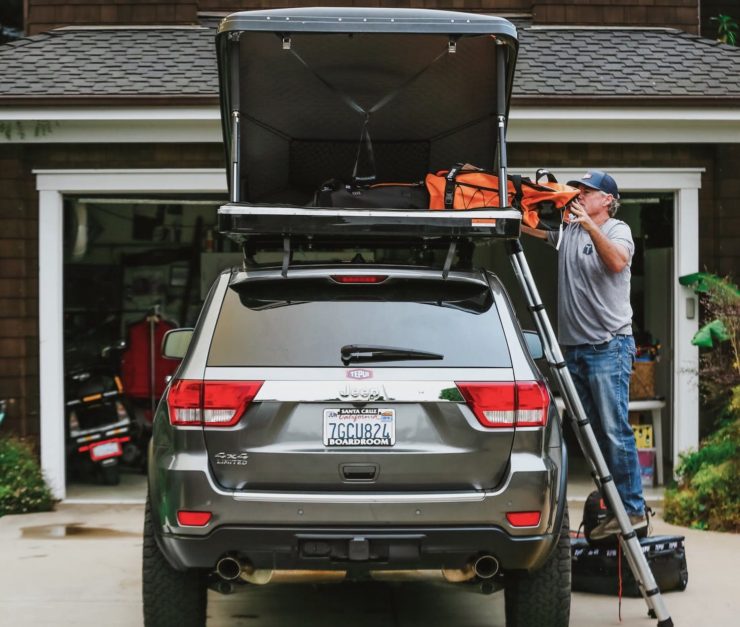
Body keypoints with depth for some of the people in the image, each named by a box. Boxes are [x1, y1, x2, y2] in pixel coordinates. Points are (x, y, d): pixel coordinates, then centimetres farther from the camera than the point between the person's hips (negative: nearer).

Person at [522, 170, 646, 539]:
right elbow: (525, 226, 16)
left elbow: (618, 262, -23)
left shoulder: (618, 231, -3)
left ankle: (633, 510, -8)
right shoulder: (566, 231, 15)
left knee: (615, 431, -11)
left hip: (608, 346, -7)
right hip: (573, 347, 7)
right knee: (592, 433, 8)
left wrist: (591, 226, -34)